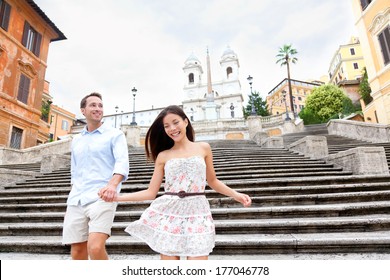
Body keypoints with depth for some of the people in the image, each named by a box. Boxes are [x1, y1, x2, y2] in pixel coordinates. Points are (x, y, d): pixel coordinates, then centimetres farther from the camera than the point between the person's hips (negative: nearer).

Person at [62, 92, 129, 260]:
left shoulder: (115, 135, 2)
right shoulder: (76, 140, 20)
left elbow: (122, 162, -15)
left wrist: (112, 184, -34)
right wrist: (72, 201, 20)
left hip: (102, 198, -5)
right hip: (76, 201, 6)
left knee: (95, 248, -22)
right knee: (77, 251, 6)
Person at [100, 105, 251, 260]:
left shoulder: (203, 148, 6)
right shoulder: (163, 156, 5)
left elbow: (212, 181, 16)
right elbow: (151, 192, 5)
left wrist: (236, 194, 4)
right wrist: (117, 197, -4)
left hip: (197, 212, 0)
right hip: (168, 213, 1)